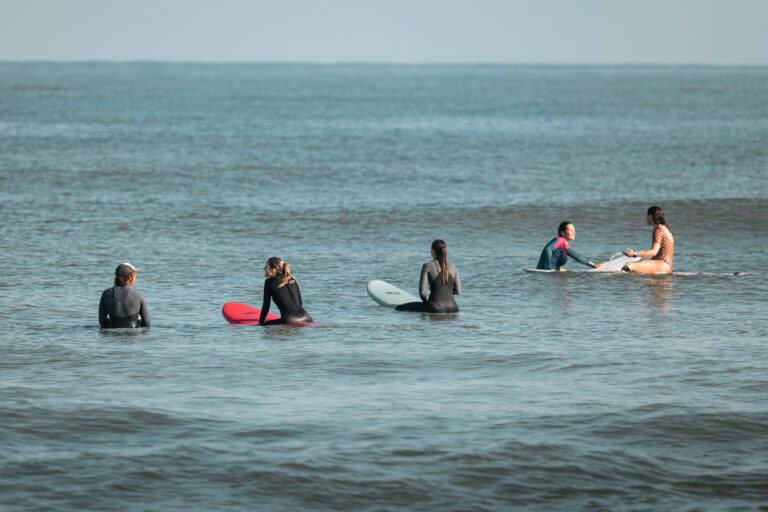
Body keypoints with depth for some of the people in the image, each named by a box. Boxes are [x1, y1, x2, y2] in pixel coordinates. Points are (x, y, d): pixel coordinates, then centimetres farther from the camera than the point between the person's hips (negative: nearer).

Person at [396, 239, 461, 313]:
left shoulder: (428, 266, -5)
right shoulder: (452, 266, 7)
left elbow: (422, 291, -8)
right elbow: (458, 291, 7)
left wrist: (425, 301, 12)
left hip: (435, 309, -6)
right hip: (452, 309, 6)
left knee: (399, 308, -1)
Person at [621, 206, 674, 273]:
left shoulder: (658, 230, -10)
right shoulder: (666, 229, 20)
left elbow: (654, 252, -20)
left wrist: (634, 254, -24)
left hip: (663, 266, -11)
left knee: (628, 266, -25)